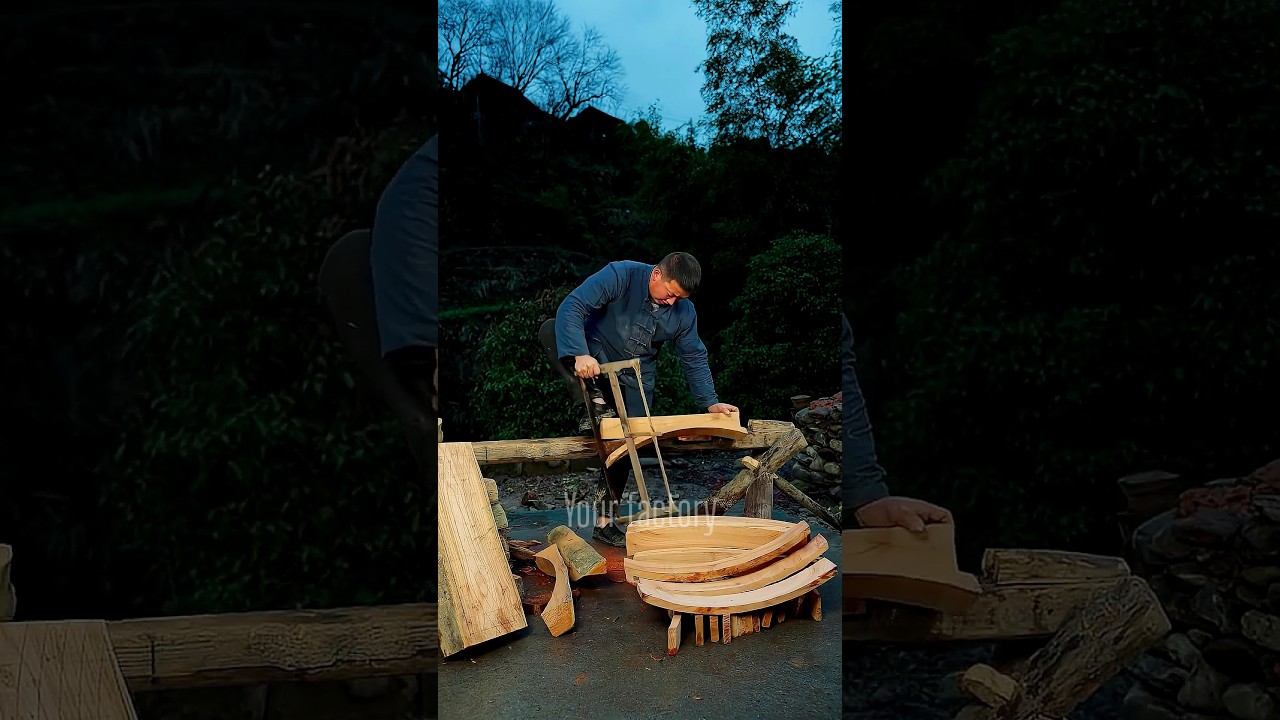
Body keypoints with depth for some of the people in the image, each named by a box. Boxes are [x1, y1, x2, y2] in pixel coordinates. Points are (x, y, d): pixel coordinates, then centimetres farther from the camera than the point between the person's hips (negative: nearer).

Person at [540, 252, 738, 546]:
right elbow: (571, 306, -31)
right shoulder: (620, 275, -23)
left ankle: (605, 522, 12)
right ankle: (594, 402, -28)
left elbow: (694, 358, 5)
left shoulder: (684, 312, -7)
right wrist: (580, 353, -44)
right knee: (550, 329, -30)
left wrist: (710, 402, -1)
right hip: (592, 363, -3)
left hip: (634, 380, 3)